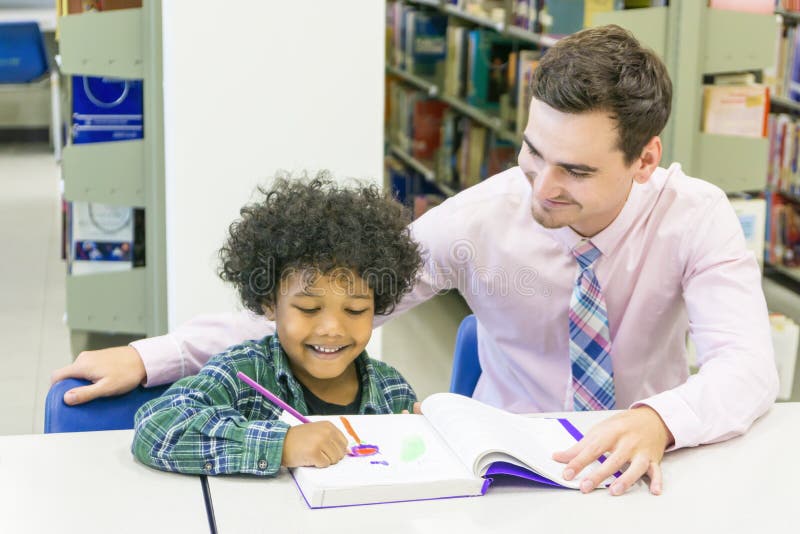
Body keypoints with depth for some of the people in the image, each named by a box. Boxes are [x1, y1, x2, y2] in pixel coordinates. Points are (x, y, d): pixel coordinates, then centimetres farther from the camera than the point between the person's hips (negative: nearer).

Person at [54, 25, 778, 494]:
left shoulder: (694, 216, -14)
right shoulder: (481, 218, -14)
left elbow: (747, 366, -24)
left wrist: (657, 421, -46)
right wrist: (151, 356, -18)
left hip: (641, 471, 1)